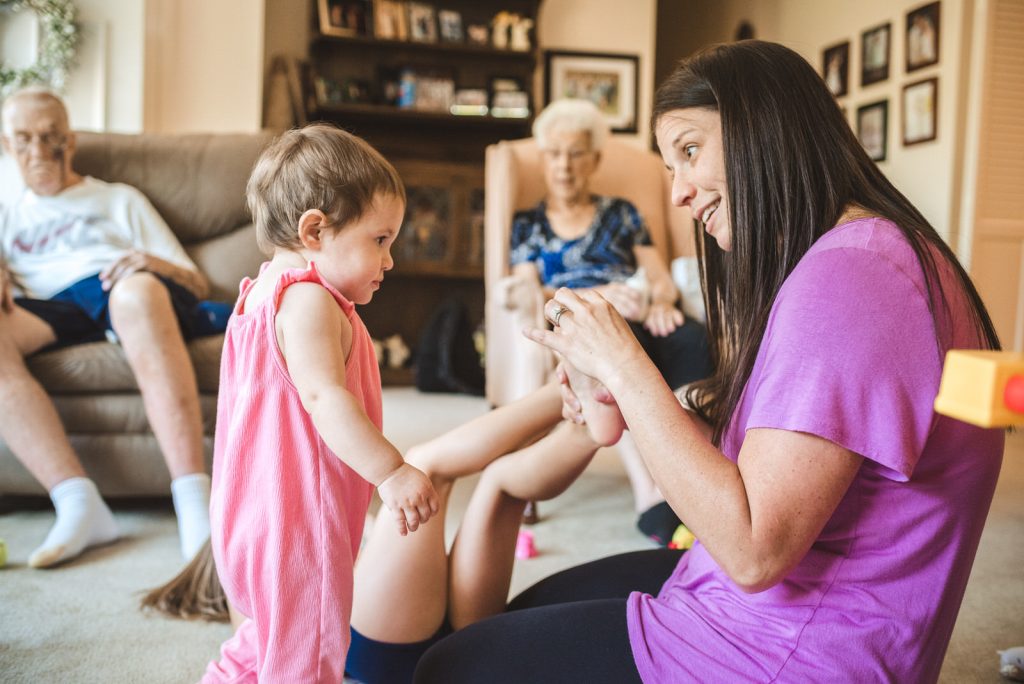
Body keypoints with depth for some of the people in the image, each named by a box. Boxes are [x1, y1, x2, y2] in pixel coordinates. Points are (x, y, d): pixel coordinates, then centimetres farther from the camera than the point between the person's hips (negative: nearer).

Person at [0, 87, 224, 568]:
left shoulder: (120, 199, 30)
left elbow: (199, 285, 19)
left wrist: (153, 263, -3)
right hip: (52, 309, 2)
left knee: (137, 290, -39)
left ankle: (195, 507, -50)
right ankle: (79, 504, -40)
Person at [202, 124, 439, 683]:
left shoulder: (268, 292, 15)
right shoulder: (307, 300, -18)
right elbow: (324, 395, -29)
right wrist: (392, 473, -31)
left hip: (257, 514, 10)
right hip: (296, 521, -10)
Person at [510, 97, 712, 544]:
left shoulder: (621, 214, 27)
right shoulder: (527, 224, 22)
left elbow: (661, 277, 16)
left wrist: (661, 299, -11)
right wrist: (597, 295, -12)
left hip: (640, 320, 3)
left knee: (693, 339, -35)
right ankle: (647, 491, -48)